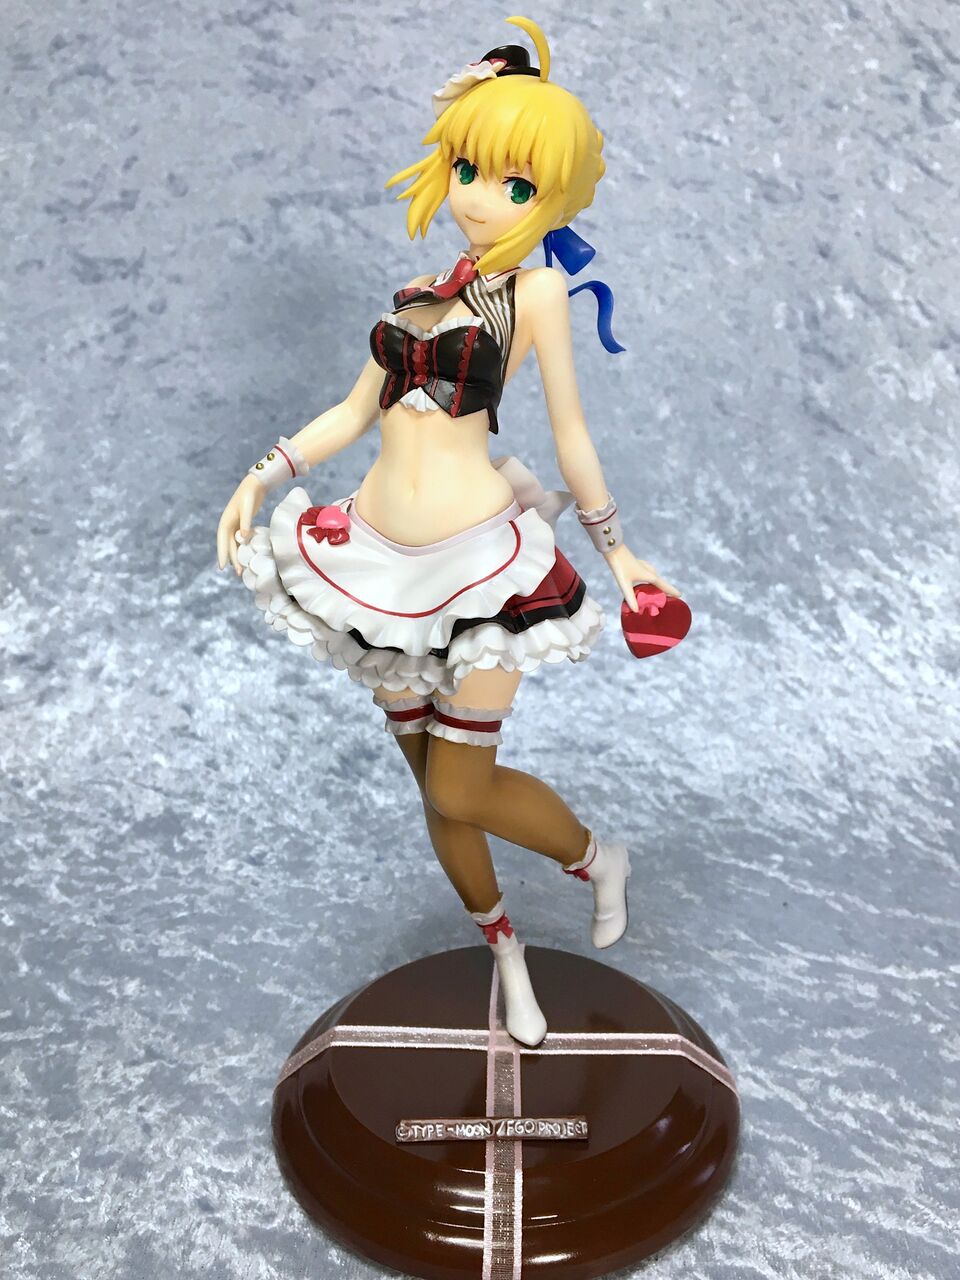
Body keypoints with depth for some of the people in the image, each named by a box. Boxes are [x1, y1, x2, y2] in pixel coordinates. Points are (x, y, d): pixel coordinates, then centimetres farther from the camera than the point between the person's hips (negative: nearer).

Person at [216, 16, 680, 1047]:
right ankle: (504, 948, 36)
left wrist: (614, 547, 7)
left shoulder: (534, 288, -1)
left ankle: (597, 857, 24)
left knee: (460, 789, -7)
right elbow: (354, 412, 16)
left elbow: (568, 431, 3)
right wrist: (259, 478, 8)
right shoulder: (417, 293, 13)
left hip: (479, 562, -5)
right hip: (384, 561, 6)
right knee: (431, 780, 13)